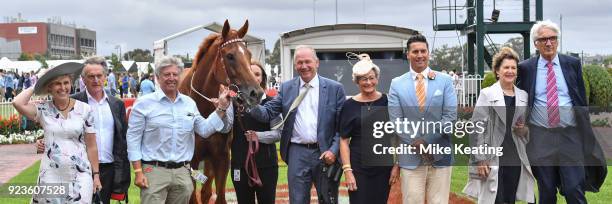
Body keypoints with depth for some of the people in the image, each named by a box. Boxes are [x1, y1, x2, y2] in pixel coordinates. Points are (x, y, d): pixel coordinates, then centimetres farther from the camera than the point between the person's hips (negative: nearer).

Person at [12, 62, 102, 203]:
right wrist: (35, 87, -3)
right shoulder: (43, 110, 1)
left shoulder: (84, 109, -1)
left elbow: (91, 146, 3)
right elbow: (17, 103, -18)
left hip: (80, 176, -1)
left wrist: (96, 174, 2)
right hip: (50, 177, 1)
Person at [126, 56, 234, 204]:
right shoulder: (144, 103, -3)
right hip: (154, 171, -4)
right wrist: (138, 172, -10)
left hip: (183, 172, 4)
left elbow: (204, 130, 11)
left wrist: (221, 108, 1)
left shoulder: (189, 103, 10)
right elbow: (133, 139, -4)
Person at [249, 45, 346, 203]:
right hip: (297, 154, 2)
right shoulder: (286, 88, 7)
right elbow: (268, 113, 1)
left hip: (325, 153, -1)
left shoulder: (334, 88, 0)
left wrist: (334, 150, -13)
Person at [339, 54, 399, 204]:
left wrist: (396, 165, -1)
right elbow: (344, 140, 0)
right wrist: (347, 170, -8)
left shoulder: (387, 102, 2)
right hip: (358, 168, -1)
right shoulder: (349, 105, 0)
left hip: (383, 167, 1)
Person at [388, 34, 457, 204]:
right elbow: (396, 121, 0)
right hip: (410, 157, 0)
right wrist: (417, 144, -11)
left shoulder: (445, 81, 5)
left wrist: (426, 141, -10)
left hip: (440, 155, 0)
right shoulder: (397, 84, 5)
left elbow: (450, 117, -3)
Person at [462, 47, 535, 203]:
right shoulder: (487, 94, -1)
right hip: (492, 159, -4)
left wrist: (525, 130, -1)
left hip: (516, 159, 4)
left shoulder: (523, 96, 13)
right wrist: (480, 159, -12)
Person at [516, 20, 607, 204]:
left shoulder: (573, 64, 4)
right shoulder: (526, 68, 1)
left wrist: (586, 133, 5)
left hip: (570, 135, 0)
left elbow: (582, 100, 7)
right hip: (540, 137, 0)